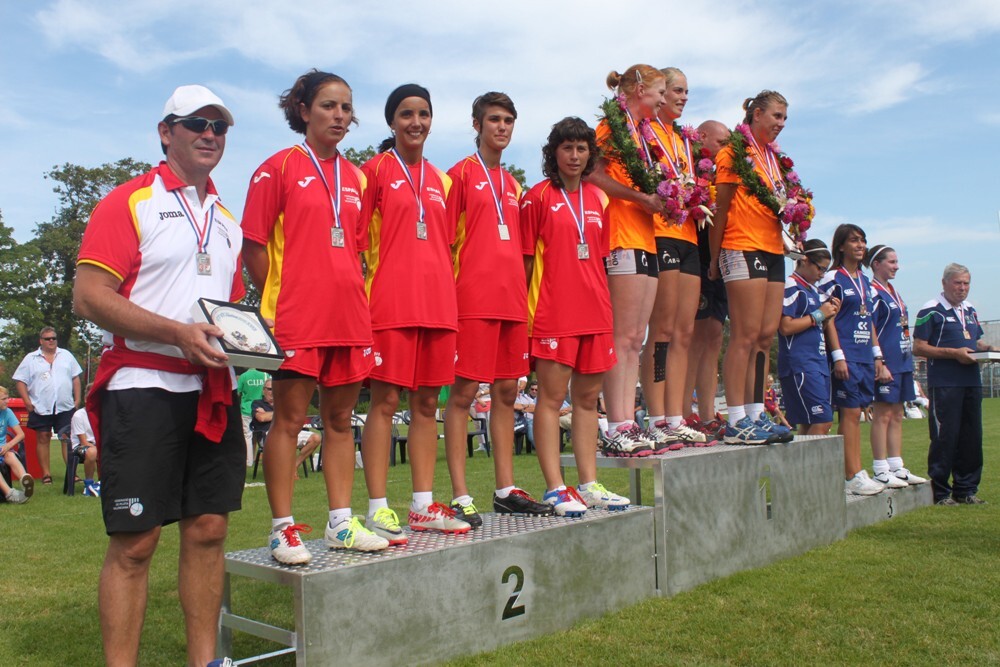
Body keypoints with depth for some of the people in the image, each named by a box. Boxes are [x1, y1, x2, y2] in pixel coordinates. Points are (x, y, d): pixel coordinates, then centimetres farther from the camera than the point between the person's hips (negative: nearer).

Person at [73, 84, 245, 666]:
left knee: (208, 529, 8)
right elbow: (89, 296, -11)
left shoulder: (227, 218, 19)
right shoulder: (128, 203, -1)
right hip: (143, 388, -6)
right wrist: (178, 332, -20)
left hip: (214, 391, 6)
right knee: (134, 542, -2)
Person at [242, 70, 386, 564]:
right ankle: (283, 529, 6)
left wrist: (358, 298, 11)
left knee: (340, 419, 9)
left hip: (349, 315, 6)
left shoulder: (355, 177, 15)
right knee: (289, 420, -1)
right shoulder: (279, 167, -1)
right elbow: (254, 245, -3)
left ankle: (340, 523, 17)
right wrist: (276, 301, -4)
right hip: (297, 317, -5)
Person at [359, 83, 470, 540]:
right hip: (390, 300, -5)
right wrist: (368, 287, -10)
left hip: (437, 301, 6)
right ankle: (378, 508, 1)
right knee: (385, 400, -5)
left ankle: (423, 506, 14)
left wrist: (446, 288, 13)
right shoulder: (376, 169, 3)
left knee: (427, 402, 7)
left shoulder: (441, 180, 18)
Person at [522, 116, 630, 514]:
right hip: (552, 312, -6)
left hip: (595, 312, 6)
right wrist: (524, 310, -6)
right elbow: (525, 258, -2)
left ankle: (589, 484, 17)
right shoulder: (538, 197, 0)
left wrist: (603, 302, 13)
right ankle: (554, 488, 0)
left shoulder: (598, 199, 15)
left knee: (588, 397, 9)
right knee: (551, 397, -3)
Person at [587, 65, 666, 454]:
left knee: (635, 339, 5)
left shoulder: (639, 129, 25)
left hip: (644, 239, 9)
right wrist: (641, 197, -16)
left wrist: (660, 198, 10)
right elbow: (593, 174, -15)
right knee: (622, 337, -12)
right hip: (622, 237, -9)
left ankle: (628, 423, 7)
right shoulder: (615, 123, -1)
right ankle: (617, 428, -10)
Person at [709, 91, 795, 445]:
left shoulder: (773, 156, 22)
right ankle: (736, 422, -8)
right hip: (743, 248, -9)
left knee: (766, 335, 6)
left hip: (773, 249, 9)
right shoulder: (736, 151, -3)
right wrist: (714, 257, -8)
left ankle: (756, 415, 12)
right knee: (746, 335, -10)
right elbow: (721, 207, -6)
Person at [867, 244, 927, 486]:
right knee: (882, 414, -6)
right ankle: (880, 471, -1)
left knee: (897, 415, 11)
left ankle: (897, 467, 17)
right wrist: (879, 362, -22)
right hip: (886, 363, -9)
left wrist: (908, 357, 18)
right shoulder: (873, 292, -10)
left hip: (902, 362, 9)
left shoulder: (893, 292, 18)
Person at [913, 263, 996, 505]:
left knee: (972, 438, 8)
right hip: (944, 384, -7)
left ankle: (966, 489, 17)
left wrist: (988, 348, 6)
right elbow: (919, 347, -10)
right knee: (945, 438, -5)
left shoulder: (970, 311, 19)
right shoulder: (931, 311, -5)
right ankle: (940, 492, 3)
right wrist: (954, 353, -17)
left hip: (972, 383, 7)